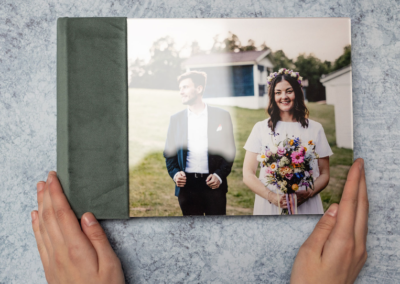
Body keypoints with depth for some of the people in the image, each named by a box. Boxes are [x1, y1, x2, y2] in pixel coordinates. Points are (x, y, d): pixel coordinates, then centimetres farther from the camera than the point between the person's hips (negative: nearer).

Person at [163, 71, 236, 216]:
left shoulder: (221, 116, 2)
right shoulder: (175, 119, 9)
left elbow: (229, 150, 3)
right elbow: (169, 152, 10)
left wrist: (220, 175, -10)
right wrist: (175, 173, -7)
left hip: (213, 184, -2)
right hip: (187, 185, 2)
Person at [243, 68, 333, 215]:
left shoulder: (315, 128, 5)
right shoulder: (261, 128, 1)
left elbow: (324, 175, 6)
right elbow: (248, 175, -3)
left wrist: (308, 193, -12)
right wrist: (273, 197, -16)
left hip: (307, 206, 1)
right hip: (269, 205, -1)